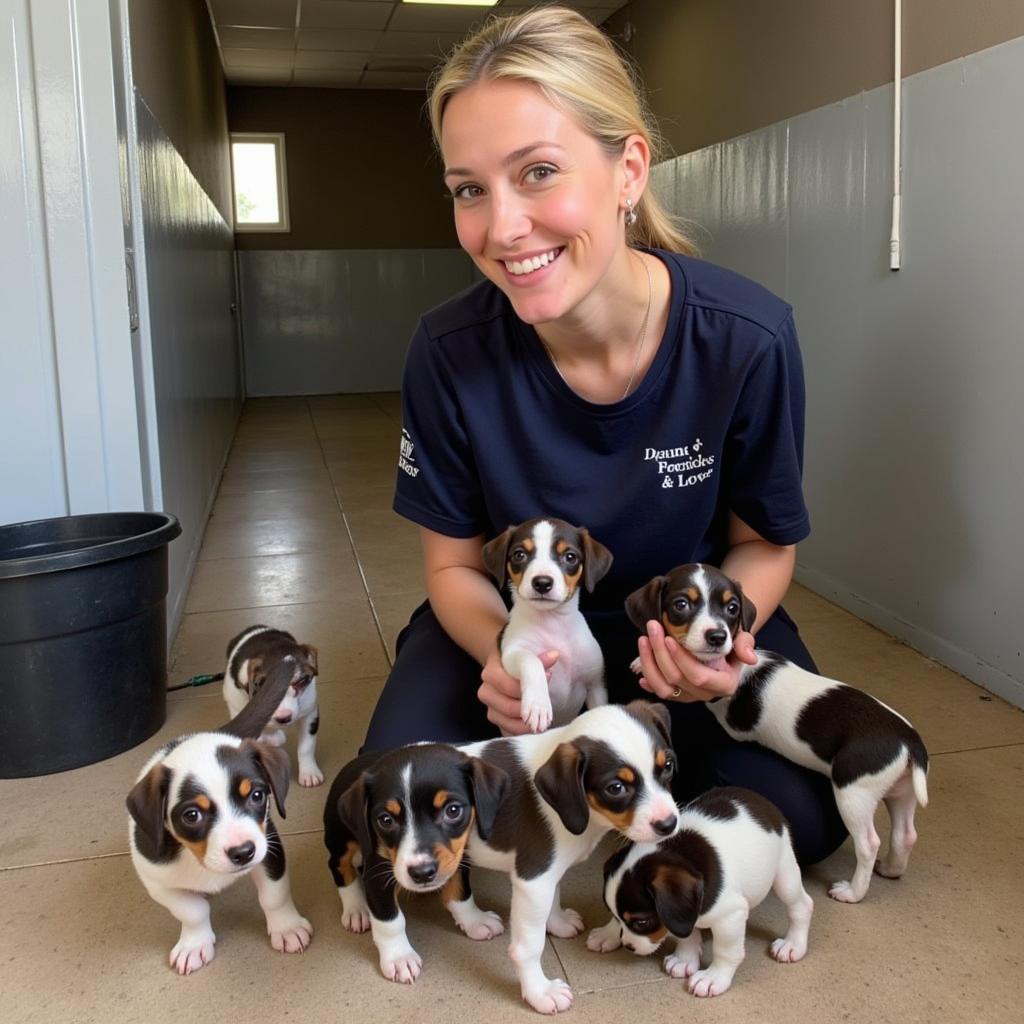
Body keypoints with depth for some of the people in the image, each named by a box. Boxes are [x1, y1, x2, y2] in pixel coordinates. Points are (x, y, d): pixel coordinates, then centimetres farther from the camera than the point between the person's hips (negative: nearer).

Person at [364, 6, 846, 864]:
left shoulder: (749, 338, -25)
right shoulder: (449, 352, -23)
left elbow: (763, 542, -9)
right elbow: (454, 563, -9)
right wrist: (502, 654, -30)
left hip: (685, 610, 0)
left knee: (804, 817, -18)